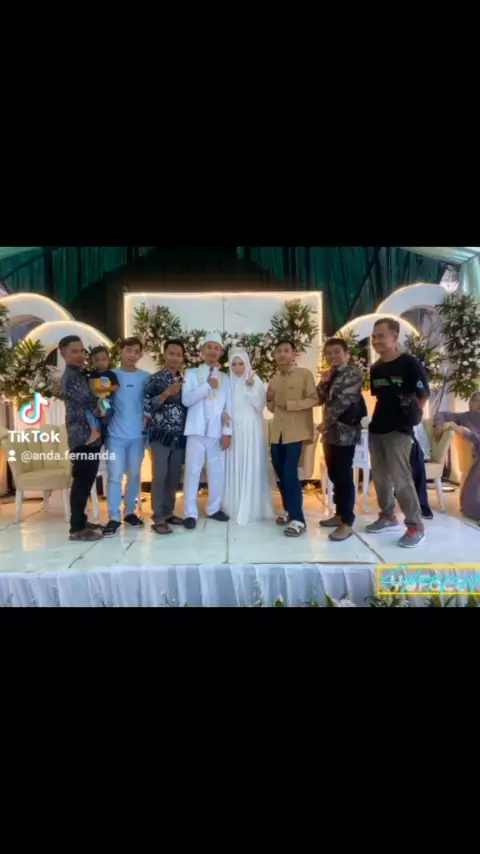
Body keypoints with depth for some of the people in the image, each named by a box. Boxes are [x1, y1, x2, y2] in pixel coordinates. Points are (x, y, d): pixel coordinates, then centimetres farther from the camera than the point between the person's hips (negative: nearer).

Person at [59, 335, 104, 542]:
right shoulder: (70, 377, -11)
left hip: (91, 433, 9)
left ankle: (81, 520, 23)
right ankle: (76, 528, 0)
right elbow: (88, 399, -18)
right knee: (82, 480, -7)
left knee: (87, 479, 13)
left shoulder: (82, 373, 19)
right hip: (82, 435, -9)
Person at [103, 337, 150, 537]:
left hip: (138, 434, 2)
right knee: (115, 476, -3)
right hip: (116, 434, -1)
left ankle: (130, 512, 23)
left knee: (134, 475, 10)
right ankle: (114, 518, 4)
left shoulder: (146, 377, 5)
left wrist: (148, 421, -5)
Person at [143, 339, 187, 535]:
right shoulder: (155, 378, -3)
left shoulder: (184, 380, 13)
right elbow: (147, 406, -11)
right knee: (160, 475, -5)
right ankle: (158, 518, 2)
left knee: (174, 476, 10)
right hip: (161, 435, -5)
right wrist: (167, 393, -21)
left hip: (180, 436, 5)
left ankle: (168, 512, 23)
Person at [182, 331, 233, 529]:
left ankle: (214, 508, 22)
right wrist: (207, 385, -13)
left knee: (218, 471, 8)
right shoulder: (192, 373, 6)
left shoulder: (225, 379, 12)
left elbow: (228, 407, 7)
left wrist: (227, 432, 0)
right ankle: (190, 513, 5)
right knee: (193, 470, -2)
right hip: (197, 430, -2)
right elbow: (186, 399, -8)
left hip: (217, 431, 3)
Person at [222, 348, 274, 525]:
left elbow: (260, 405, -7)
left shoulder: (256, 381, 1)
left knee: (251, 468, -2)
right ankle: (235, 507, 16)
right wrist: (223, 414, -12)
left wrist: (251, 387, -17)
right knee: (234, 468, 5)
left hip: (251, 431, -2)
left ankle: (251, 509, 5)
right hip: (233, 431, 3)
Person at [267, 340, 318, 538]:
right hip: (277, 433, 6)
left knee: (290, 474, -12)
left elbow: (314, 399, -10)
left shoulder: (304, 374, -3)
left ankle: (298, 519, -5)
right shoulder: (274, 379, 15)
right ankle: (289, 510, 26)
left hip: (296, 432, -6)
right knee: (281, 475, 10)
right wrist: (270, 400, 0)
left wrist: (290, 404, -16)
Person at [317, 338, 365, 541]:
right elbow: (320, 399, 13)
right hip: (330, 431, 8)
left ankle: (347, 523, -2)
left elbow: (343, 401, -15)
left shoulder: (353, 373, -6)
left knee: (344, 476, -7)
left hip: (344, 431, -8)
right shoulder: (330, 375, 19)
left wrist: (326, 421, -10)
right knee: (333, 475, 12)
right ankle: (340, 514, 24)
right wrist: (323, 382, -2)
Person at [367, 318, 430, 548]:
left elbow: (423, 395, -8)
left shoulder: (409, 363, -8)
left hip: (399, 429, -7)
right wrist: (376, 417, 10)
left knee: (401, 479, -8)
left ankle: (416, 526, 4)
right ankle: (388, 516, 27)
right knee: (379, 476, 12)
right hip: (376, 428, 7)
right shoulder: (375, 368, 11)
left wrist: (410, 415, -11)